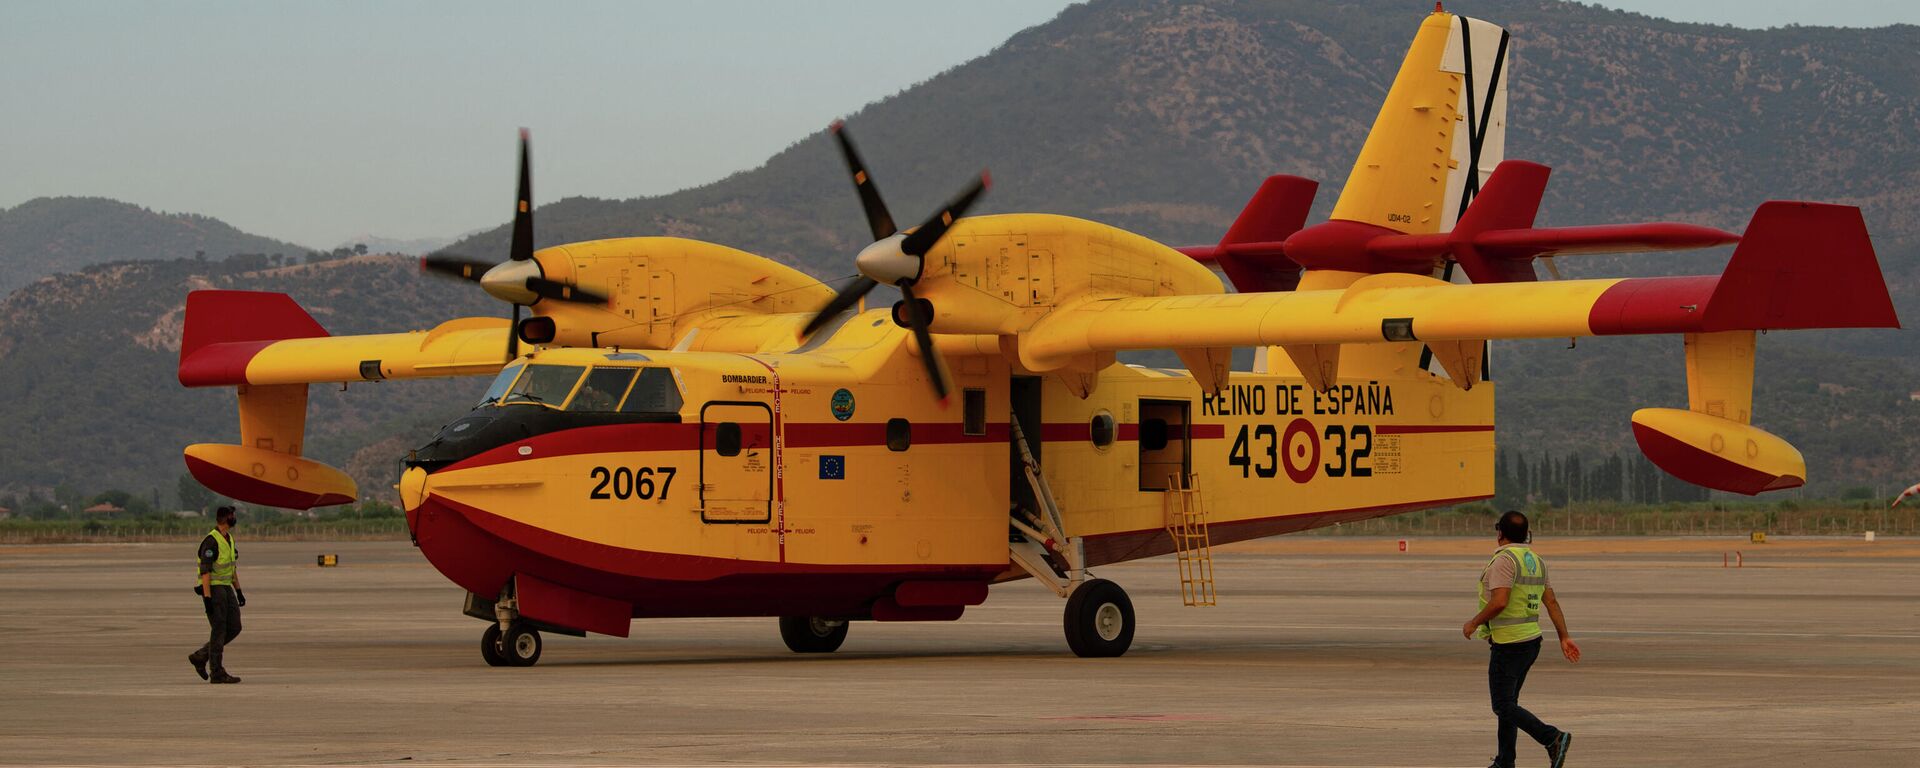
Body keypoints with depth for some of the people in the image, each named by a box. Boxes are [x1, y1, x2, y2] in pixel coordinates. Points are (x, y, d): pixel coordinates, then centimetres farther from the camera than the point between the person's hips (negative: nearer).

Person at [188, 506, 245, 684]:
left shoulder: (229, 539, 13)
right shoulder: (211, 541, -17)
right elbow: (205, 570, -21)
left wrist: (239, 591, 18)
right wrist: (207, 599, -24)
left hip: (226, 589, 9)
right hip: (213, 589, -9)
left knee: (234, 628, 6)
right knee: (219, 631, -7)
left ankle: (200, 657, 16)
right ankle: (217, 674, -1)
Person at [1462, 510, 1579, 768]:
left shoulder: (1504, 560, -16)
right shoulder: (1536, 561, 11)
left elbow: (1499, 602, -26)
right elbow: (1552, 602, 9)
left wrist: (1473, 623, -13)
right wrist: (1565, 637, 9)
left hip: (1508, 644, -9)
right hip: (1531, 640, 9)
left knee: (1504, 706, -7)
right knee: (1508, 703, 16)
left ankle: (1553, 738, -21)